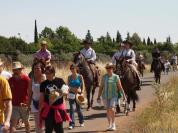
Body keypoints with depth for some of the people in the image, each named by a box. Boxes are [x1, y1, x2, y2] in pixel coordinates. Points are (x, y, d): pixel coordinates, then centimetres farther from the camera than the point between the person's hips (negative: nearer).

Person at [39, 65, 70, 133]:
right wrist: (40, 109, 6)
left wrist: (61, 92, -25)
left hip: (58, 108, -1)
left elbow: (66, 92, -3)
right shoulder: (43, 84, 2)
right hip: (48, 109, 1)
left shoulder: (60, 81, -4)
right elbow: (41, 97, 6)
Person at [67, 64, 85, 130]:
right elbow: (68, 86, 5)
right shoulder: (69, 77, 1)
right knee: (71, 109, -5)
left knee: (78, 109, 11)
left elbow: (82, 86, 0)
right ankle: (72, 124, -2)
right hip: (71, 94, 1)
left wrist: (81, 93, -6)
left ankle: (81, 121, 33)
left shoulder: (80, 76, -4)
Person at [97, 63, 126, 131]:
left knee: (112, 109, -16)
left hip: (113, 96, -3)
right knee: (108, 110, 8)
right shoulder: (104, 77, 2)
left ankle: (113, 124, 0)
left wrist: (124, 95, -6)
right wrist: (98, 97, 3)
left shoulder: (116, 77, -5)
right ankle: (110, 125, 19)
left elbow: (120, 87, -2)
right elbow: (101, 87, 5)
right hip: (105, 96, 3)